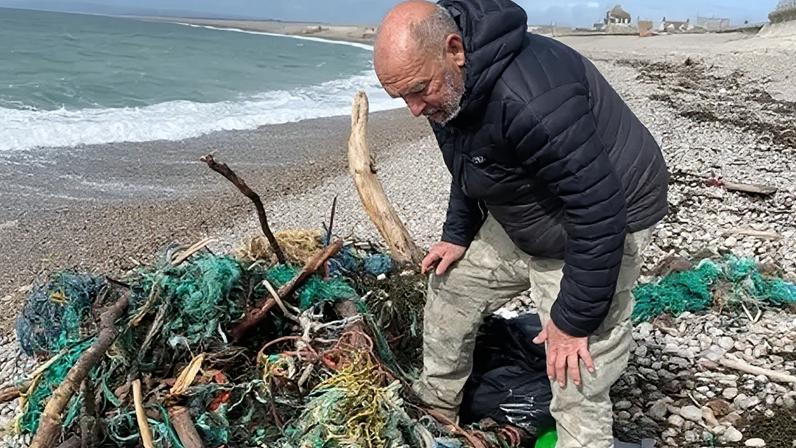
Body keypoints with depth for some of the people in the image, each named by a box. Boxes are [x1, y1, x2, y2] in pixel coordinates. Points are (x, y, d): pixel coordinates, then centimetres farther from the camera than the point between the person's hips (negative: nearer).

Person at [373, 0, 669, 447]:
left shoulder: (527, 96, -38)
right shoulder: (447, 86, -7)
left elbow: (598, 208, -34)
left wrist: (574, 317, -26)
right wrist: (458, 235, 10)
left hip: (600, 229, -9)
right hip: (518, 218, 9)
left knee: (576, 381, -8)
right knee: (451, 285, 17)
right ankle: (436, 410, 38)